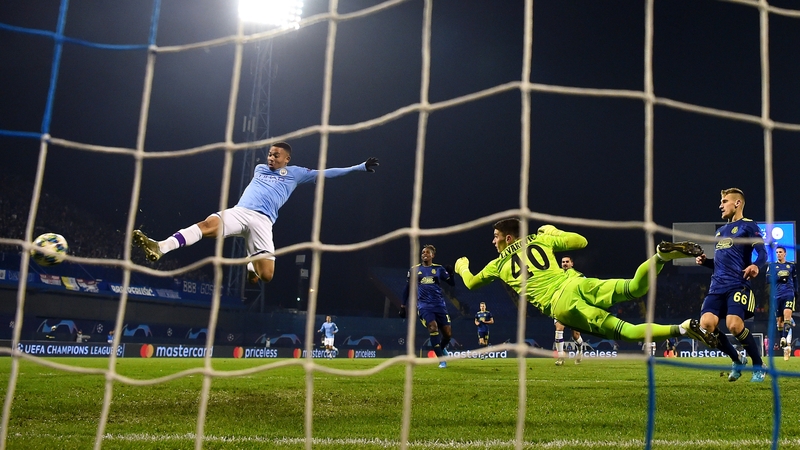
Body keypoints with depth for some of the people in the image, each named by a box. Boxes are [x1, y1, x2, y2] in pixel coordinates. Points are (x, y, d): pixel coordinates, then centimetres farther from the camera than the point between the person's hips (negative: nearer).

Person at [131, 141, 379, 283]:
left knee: (266, 275, -14)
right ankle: (160, 248, -47)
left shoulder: (295, 173, 19)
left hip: (262, 221, -1)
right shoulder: (260, 168, 27)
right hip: (239, 212, 1)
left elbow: (324, 173, 17)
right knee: (209, 224, -31)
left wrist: (360, 167, 15)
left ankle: (250, 266, 23)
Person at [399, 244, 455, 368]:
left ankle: (442, 348, 35)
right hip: (424, 305, -2)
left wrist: (451, 273, -15)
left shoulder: (439, 269, 8)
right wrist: (402, 306, 12)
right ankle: (441, 360, -15)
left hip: (439, 304, 2)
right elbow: (407, 288, 15)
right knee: (433, 327, -24)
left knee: (448, 333, -1)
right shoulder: (414, 270, 8)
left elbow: (452, 283, 6)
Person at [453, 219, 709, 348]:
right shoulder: (539, 240, 23)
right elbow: (580, 241, 27)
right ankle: (662, 256, -38)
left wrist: (462, 266, 56)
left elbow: (471, 283, 35)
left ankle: (682, 329, -34)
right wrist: (552, 231, 43)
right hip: (574, 284, 3)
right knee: (634, 288, -6)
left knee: (627, 331, -10)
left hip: (559, 306, -3)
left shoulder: (498, 265, 19)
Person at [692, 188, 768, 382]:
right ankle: (737, 361, 13)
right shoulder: (720, 230, 24)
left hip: (738, 285, -7)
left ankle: (759, 366, 2)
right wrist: (705, 261, 9)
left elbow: (762, 253, -10)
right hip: (717, 287, 7)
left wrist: (755, 265, -32)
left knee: (734, 325, -23)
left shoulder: (748, 226, 1)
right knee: (706, 326, -10)